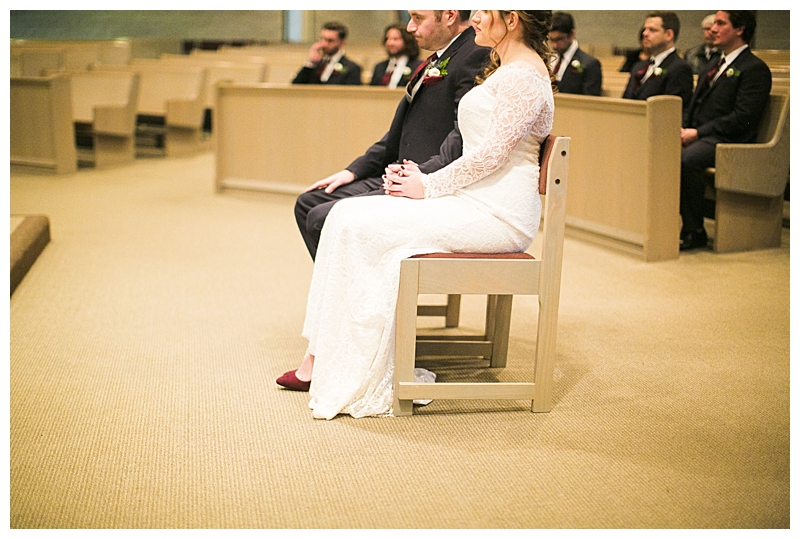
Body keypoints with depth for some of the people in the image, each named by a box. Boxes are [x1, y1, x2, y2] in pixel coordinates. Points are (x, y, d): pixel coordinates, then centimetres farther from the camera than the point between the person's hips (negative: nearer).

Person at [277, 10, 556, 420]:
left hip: (497, 215, -10)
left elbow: (492, 153, -18)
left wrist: (428, 187, -9)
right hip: (475, 202, 10)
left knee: (360, 227, -18)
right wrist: (424, 180, 7)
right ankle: (321, 357, -8)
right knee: (348, 215, -5)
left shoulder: (523, 75, -11)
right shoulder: (505, 69, 22)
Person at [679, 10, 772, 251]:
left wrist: (697, 132, -17)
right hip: (697, 137, 8)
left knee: (685, 159, -36)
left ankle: (694, 231, -24)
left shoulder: (755, 68, -3)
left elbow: (742, 118, -14)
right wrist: (683, 129, 1)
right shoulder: (713, 66, 25)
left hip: (726, 142, -8)